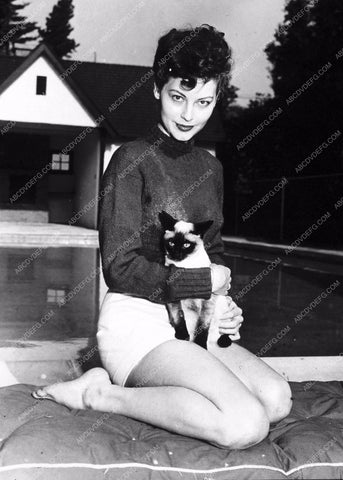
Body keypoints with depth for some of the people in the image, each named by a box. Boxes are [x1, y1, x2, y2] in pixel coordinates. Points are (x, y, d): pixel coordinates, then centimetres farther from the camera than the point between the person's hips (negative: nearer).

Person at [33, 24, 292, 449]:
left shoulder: (210, 168, 13)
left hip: (189, 319, 9)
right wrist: (204, 281, -10)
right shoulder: (132, 160, -11)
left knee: (278, 399, -11)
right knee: (246, 425, -22)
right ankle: (101, 393, -9)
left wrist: (224, 308, 2)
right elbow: (121, 268, -15)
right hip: (135, 322, -8)